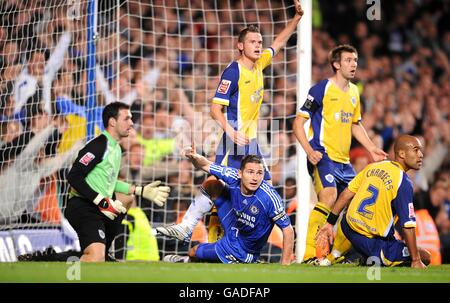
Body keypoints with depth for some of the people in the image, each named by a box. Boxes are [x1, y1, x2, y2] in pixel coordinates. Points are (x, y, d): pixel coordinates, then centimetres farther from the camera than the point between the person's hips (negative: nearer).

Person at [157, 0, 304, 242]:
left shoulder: (258, 64, 9)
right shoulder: (233, 72, -12)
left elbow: (278, 43, 27)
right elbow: (215, 108, -15)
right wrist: (231, 131, -29)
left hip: (251, 141, 8)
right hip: (236, 141, -8)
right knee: (216, 184, -17)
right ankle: (186, 227, -18)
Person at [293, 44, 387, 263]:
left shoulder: (353, 92, 15)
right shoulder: (322, 89, -8)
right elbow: (298, 123, -9)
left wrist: (371, 148, 19)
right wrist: (309, 151, -22)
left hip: (344, 161, 8)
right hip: (323, 156, -8)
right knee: (329, 198, -27)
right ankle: (309, 254, -27)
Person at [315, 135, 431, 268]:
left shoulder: (372, 167, 2)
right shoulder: (404, 183, -18)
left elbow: (346, 194, 6)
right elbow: (408, 226, -19)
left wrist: (330, 223, 15)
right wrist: (416, 261, -13)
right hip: (375, 244, -7)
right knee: (425, 257, 3)